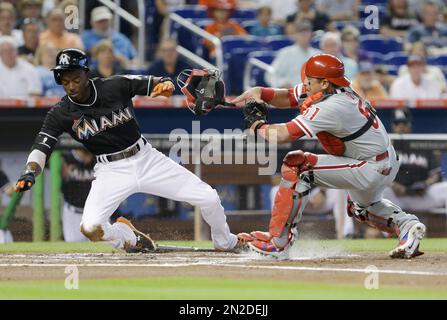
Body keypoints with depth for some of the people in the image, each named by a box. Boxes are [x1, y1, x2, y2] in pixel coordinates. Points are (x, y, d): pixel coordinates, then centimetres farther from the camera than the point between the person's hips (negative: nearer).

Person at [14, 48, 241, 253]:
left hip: (146, 158, 1)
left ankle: (226, 244, 29)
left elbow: (153, 84, -4)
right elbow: (42, 145, -16)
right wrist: (30, 173, -35)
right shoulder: (61, 113, -10)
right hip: (111, 171, 0)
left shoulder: (116, 86, -10)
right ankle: (128, 237, 11)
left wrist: (165, 85, -28)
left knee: (209, 199, -4)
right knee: (90, 228, -25)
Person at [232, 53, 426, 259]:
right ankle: (407, 225, 19)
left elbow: (282, 135, -29)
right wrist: (259, 93, -7)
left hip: (371, 171, -11)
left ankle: (278, 243, -13)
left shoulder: (331, 107, -27)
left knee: (295, 165, -16)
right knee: (362, 206, 41)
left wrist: (256, 124, -11)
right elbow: (287, 97, 11)